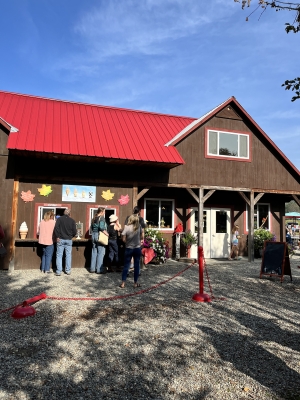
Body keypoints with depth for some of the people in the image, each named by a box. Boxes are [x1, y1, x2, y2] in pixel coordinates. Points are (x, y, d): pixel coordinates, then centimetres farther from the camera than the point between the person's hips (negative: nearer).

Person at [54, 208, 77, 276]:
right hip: (69, 240, 1)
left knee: (59, 255, 5)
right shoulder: (72, 221, 0)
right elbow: (74, 231, -1)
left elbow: (56, 228, -12)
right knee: (68, 255, 11)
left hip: (60, 239, -1)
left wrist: (58, 236, -4)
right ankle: (68, 271, 15)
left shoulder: (59, 219, -3)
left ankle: (59, 271, 4)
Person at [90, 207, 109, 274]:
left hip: (93, 236, 8)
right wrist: (106, 233, -15)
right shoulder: (102, 218, -12)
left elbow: (91, 227, 16)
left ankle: (92, 268, 18)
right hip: (100, 236, -8)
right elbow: (101, 227, -23)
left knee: (94, 252, 12)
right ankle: (99, 269, 1)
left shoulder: (94, 218, 12)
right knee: (100, 253, -2)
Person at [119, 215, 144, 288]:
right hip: (137, 248, 1)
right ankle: (135, 283, 15)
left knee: (126, 266, 7)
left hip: (129, 249, -1)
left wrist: (128, 243, 8)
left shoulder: (126, 227, -10)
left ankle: (123, 283, 8)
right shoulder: (139, 227, -4)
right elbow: (142, 236, 6)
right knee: (136, 266, 9)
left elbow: (123, 239, -10)